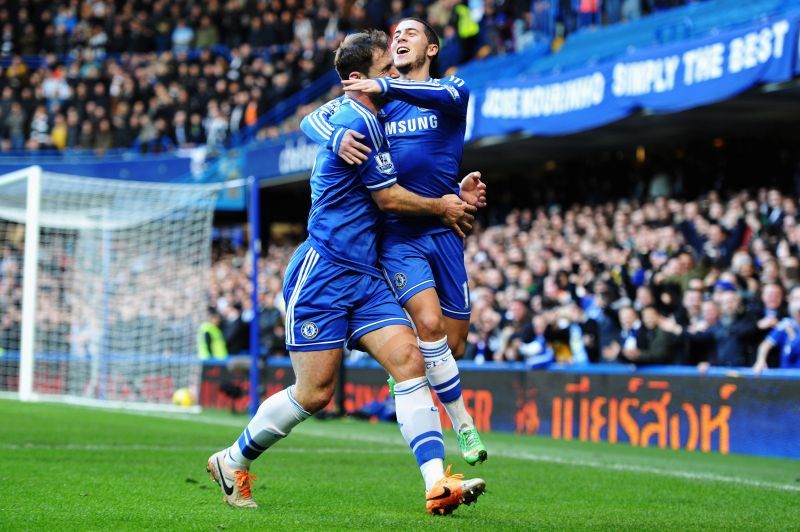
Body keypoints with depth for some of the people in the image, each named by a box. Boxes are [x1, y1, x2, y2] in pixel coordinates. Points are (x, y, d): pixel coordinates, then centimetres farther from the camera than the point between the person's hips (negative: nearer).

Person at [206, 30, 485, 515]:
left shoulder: (345, 116, 16)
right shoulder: (361, 121, -13)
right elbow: (388, 198, -10)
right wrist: (441, 208, 6)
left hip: (365, 276, 9)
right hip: (324, 272, -9)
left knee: (409, 359, -9)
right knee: (315, 392, -5)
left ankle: (438, 484, -17)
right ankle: (233, 462, 17)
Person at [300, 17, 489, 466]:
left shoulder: (452, 90, 6)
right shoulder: (375, 98, 10)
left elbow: (444, 96, -20)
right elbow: (313, 120, 0)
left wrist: (387, 88, -35)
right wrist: (336, 137, -23)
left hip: (443, 231, 1)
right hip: (397, 232, -1)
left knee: (454, 346, 3)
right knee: (429, 321, -23)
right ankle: (463, 423, -9)